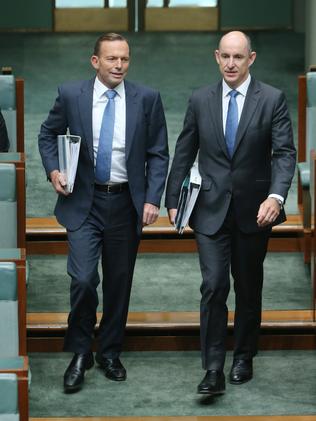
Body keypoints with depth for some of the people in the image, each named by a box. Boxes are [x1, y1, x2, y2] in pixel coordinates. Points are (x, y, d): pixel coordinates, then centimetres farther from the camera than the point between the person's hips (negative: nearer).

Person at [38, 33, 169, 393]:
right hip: (84, 202, -1)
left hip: (126, 203, 1)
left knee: (119, 282, 10)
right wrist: (53, 170, -4)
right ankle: (80, 354, 7)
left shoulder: (147, 99, -1)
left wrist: (152, 199, -7)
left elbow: (158, 154, 2)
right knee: (83, 280, -12)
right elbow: (47, 135, 13)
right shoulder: (71, 95, -2)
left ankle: (109, 353, 27)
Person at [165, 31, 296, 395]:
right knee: (214, 286, -10)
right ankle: (213, 371, -10)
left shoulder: (271, 99, -3)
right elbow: (184, 154, 8)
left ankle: (243, 358, 28)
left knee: (248, 288, 12)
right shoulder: (200, 100, 3)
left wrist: (276, 196, -24)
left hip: (254, 211, 0)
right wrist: (173, 201, 5)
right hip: (211, 211, 0)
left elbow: (285, 152, -10)